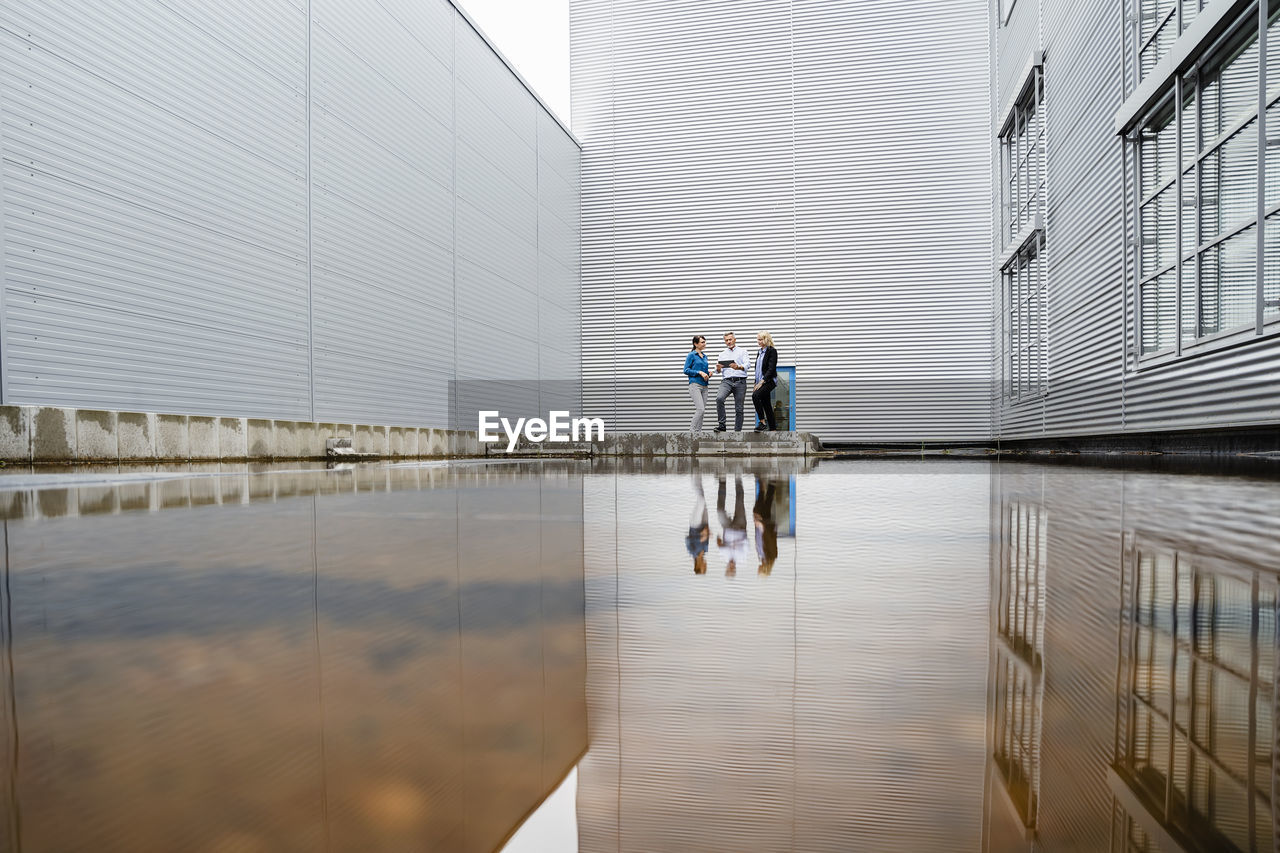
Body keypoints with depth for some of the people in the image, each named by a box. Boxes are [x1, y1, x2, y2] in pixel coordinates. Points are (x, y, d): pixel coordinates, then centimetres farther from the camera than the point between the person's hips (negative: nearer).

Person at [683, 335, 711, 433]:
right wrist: (699, 372, -15)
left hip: (704, 386, 7)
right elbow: (686, 370, -8)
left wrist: (708, 374, 5)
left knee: (702, 410, 5)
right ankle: (692, 431, -8)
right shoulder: (691, 355, -3)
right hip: (695, 385, -7)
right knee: (700, 409, -17)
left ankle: (698, 432, 10)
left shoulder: (704, 356, 17)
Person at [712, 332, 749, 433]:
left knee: (739, 408, -1)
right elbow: (718, 371, 13)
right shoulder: (722, 354, 19)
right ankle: (722, 425, -22)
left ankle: (737, 431, 7)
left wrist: (738, 367, -28)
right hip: (727, 381, 1)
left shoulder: (742, 351, 10)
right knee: (719, 398, -27)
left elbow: (746, 365, -6)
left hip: (740, 382, -1)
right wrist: (718, 368, -11)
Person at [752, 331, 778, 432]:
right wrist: (756, 384, 14)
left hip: (769, 381, -8)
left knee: (755, 395, -27)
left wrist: (762, 381, -22)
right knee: (767, 405, 7)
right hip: (761, 382, 8)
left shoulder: (772, 351, -7)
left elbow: (771, 368, -15)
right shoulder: (759, 352, 18)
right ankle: (772, 428, 11)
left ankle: (763, 422, -23)